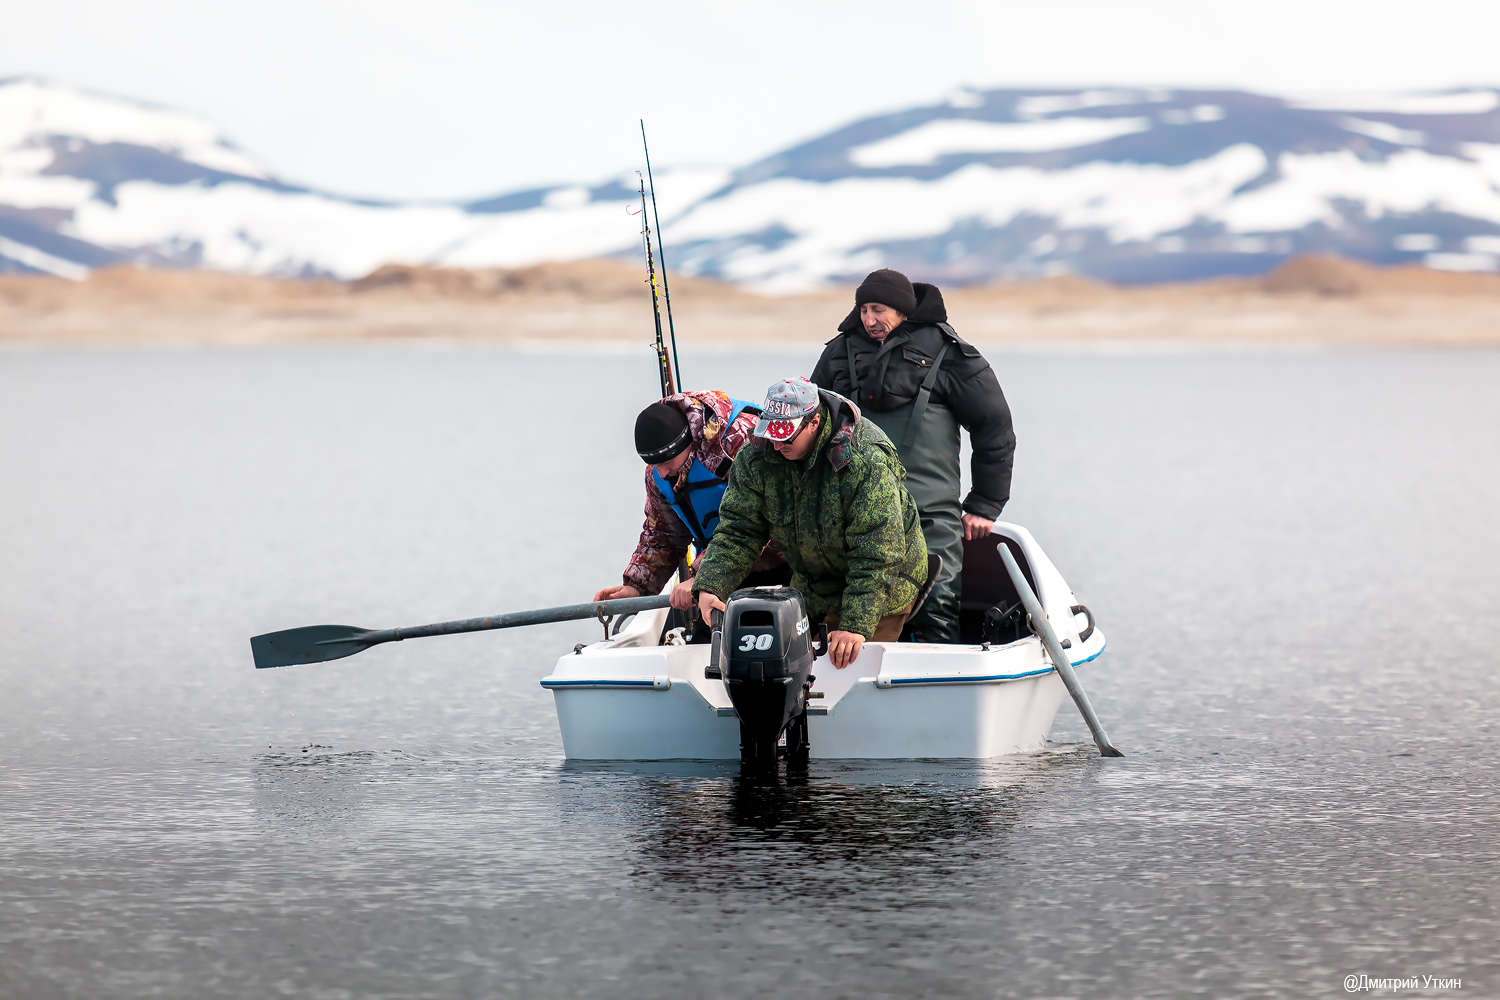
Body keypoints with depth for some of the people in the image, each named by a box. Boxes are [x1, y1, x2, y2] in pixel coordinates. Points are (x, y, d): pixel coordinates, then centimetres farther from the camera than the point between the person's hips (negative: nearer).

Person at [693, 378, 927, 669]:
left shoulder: (868, 462, -33)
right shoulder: (756, 458, -14)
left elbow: (876, 556, -33)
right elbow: (737, 530, -10)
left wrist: (857, 625, -39)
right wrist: (710, 586, -28)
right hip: (814, 583, 6)